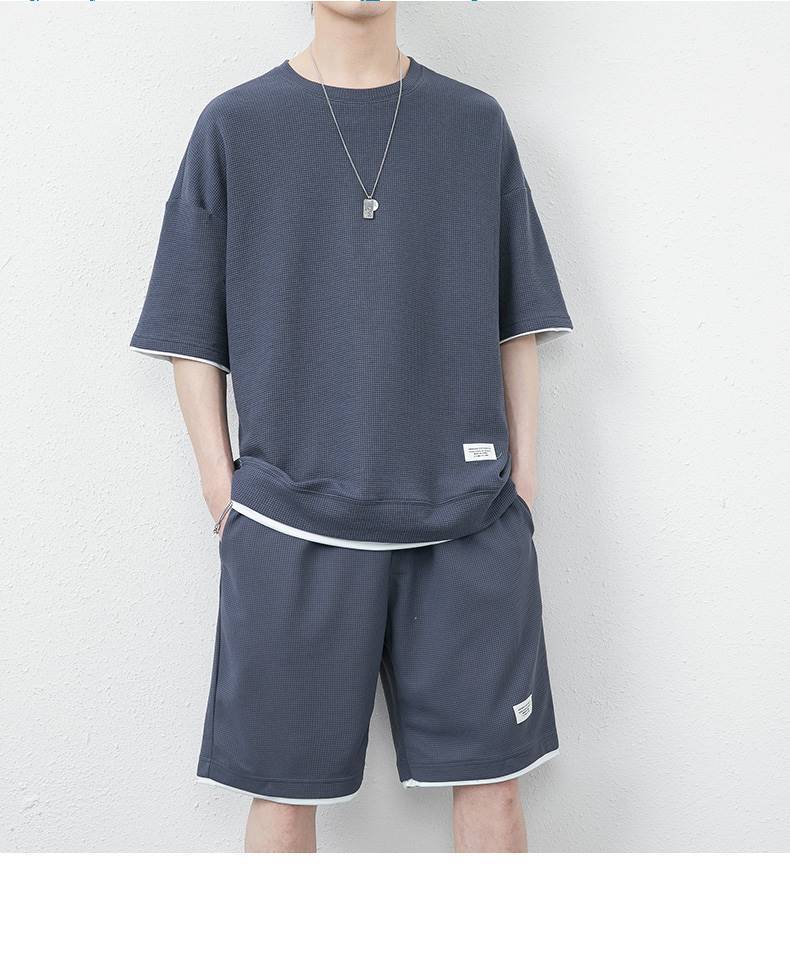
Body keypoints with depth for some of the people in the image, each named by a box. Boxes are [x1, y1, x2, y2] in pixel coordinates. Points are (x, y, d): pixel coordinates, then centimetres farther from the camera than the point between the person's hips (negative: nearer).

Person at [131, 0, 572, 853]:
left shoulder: (476, 124, 11)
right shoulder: (233, 127, 7)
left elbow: (518, 322, 11)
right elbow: (193, 333, 7)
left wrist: (523, 477, 4)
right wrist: (223, 493, 0)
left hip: (467, 517, 2)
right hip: (292, 525, -1)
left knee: (489, 775, 8)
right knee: (285, 786, 8)